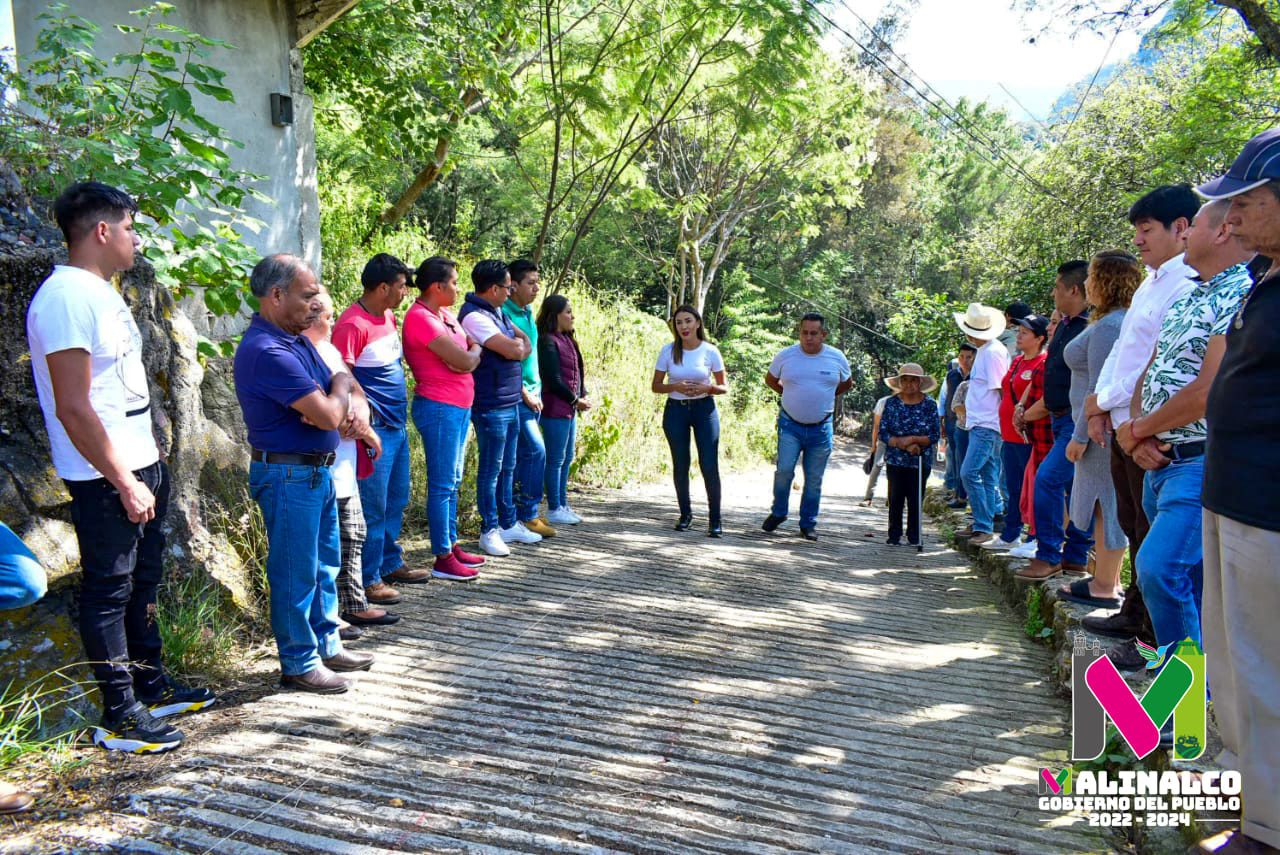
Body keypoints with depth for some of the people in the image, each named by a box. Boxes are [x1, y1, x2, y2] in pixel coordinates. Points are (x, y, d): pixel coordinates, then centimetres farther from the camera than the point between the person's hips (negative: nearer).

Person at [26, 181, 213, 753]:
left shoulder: (100, 291, 13)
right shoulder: (67, 297, -19)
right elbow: (72, 406, -23)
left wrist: (148, 465, 16)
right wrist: (124, 483, -20)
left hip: (140, 466, 10)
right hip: (105, 477, -10)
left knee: (143, 579, 18)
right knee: (108, 591, 1)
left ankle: (151, 686, 32)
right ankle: (119, 716, 13)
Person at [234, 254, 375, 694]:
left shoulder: (297, 339, 8)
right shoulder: (267, 351, -23)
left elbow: (337, 405, 11)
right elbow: (328, 415, -26)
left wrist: (350, 413, -14)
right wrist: (341, 384, -4)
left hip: (318, 471, 10)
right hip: (288, 474, -10)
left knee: (325, 563, 19)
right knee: (296, 572, 3)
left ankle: (326, 645, 33)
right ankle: (299, 664, 17)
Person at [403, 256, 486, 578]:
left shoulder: (446, 314, 11)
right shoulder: (421, 318, -18)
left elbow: (472, 350, 13)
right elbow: (465, 362, -18)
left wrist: (466, 355, -6)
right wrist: (475, 351, 1)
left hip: (459, 406, 10)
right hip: (439, 407, -10)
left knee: (453, 481, 16)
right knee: (442, 485, -3)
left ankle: (452, 545, 27)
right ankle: (443, 559, 5)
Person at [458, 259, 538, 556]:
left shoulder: (496, 312, 14)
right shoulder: (474, 316, -17)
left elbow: (525, 343, 17)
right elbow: (513, 350, -21)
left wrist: (516, 346, -2)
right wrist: (517, 344, -1)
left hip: (511, 402, 9)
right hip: (491, 406, -9)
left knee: (508, 468, 16)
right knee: (491, 470, 1)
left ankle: (509, 523, 26)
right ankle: (490, 530, 11)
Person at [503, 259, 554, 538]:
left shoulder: (528, 313, 14)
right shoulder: (504, 314, -13)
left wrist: (537, 391, 14)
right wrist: (525, 394, -14)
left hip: (533, 393, 8)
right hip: (517, 395, -8)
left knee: (522, 455, 11)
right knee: (536, 451, -11)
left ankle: (517, 512, 18)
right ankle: (527, 514, -2)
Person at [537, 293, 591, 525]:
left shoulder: (567, 340, 15)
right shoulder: (548, 342, -13)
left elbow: (577, 372, 17)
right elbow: (554, 380, -17)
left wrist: (583, 396, 2)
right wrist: (576, 400, -8)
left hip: (569, 409, 9)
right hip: (555, 409, -9)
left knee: (567, 458, 15)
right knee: (556, 459, -2)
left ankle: (562, 505, 24)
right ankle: (554, 509, 7)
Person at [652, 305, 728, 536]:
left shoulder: (710, 351, -5)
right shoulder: (668, 350, -3)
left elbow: (724, 387, 2)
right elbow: (656, 386, 1)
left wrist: (705, 388, -18)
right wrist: (676, 386, -18)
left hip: (704, 409, -1)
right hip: (675, 410, 1)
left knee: (710, 467, -5)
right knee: (680, 466, 8)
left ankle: (715, 519, 6)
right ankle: (685, 515, 24)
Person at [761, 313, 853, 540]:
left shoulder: (837, 358, 0)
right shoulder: (785, 356, -3)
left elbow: (846, 384, 17)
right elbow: (770, 380, 14)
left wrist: (825, 398, 11)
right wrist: (791, 395, 9)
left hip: (821, 428, 1)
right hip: (790, 425, -1)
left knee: (814, 479, 6)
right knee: (784, 470, -13)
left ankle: (808, 524, 19)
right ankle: (778, 513, 10)